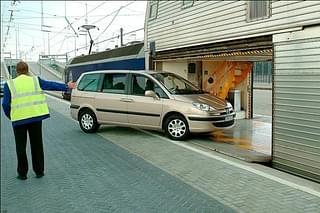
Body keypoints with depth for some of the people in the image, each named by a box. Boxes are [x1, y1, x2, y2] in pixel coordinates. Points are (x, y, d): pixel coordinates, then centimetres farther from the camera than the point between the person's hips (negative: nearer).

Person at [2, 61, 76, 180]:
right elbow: (51, 85, 7)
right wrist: (67, 86, 19)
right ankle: (39, 171, 19)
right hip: (36, 117, 1)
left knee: (21, 147, 11)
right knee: (37, 145, 12)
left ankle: (22, 173, 17)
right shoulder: (36, 81, 2)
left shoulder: (9, 84, -1)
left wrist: (10, 116, 11)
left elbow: (5, 104, -4)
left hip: (19, 119, -1)